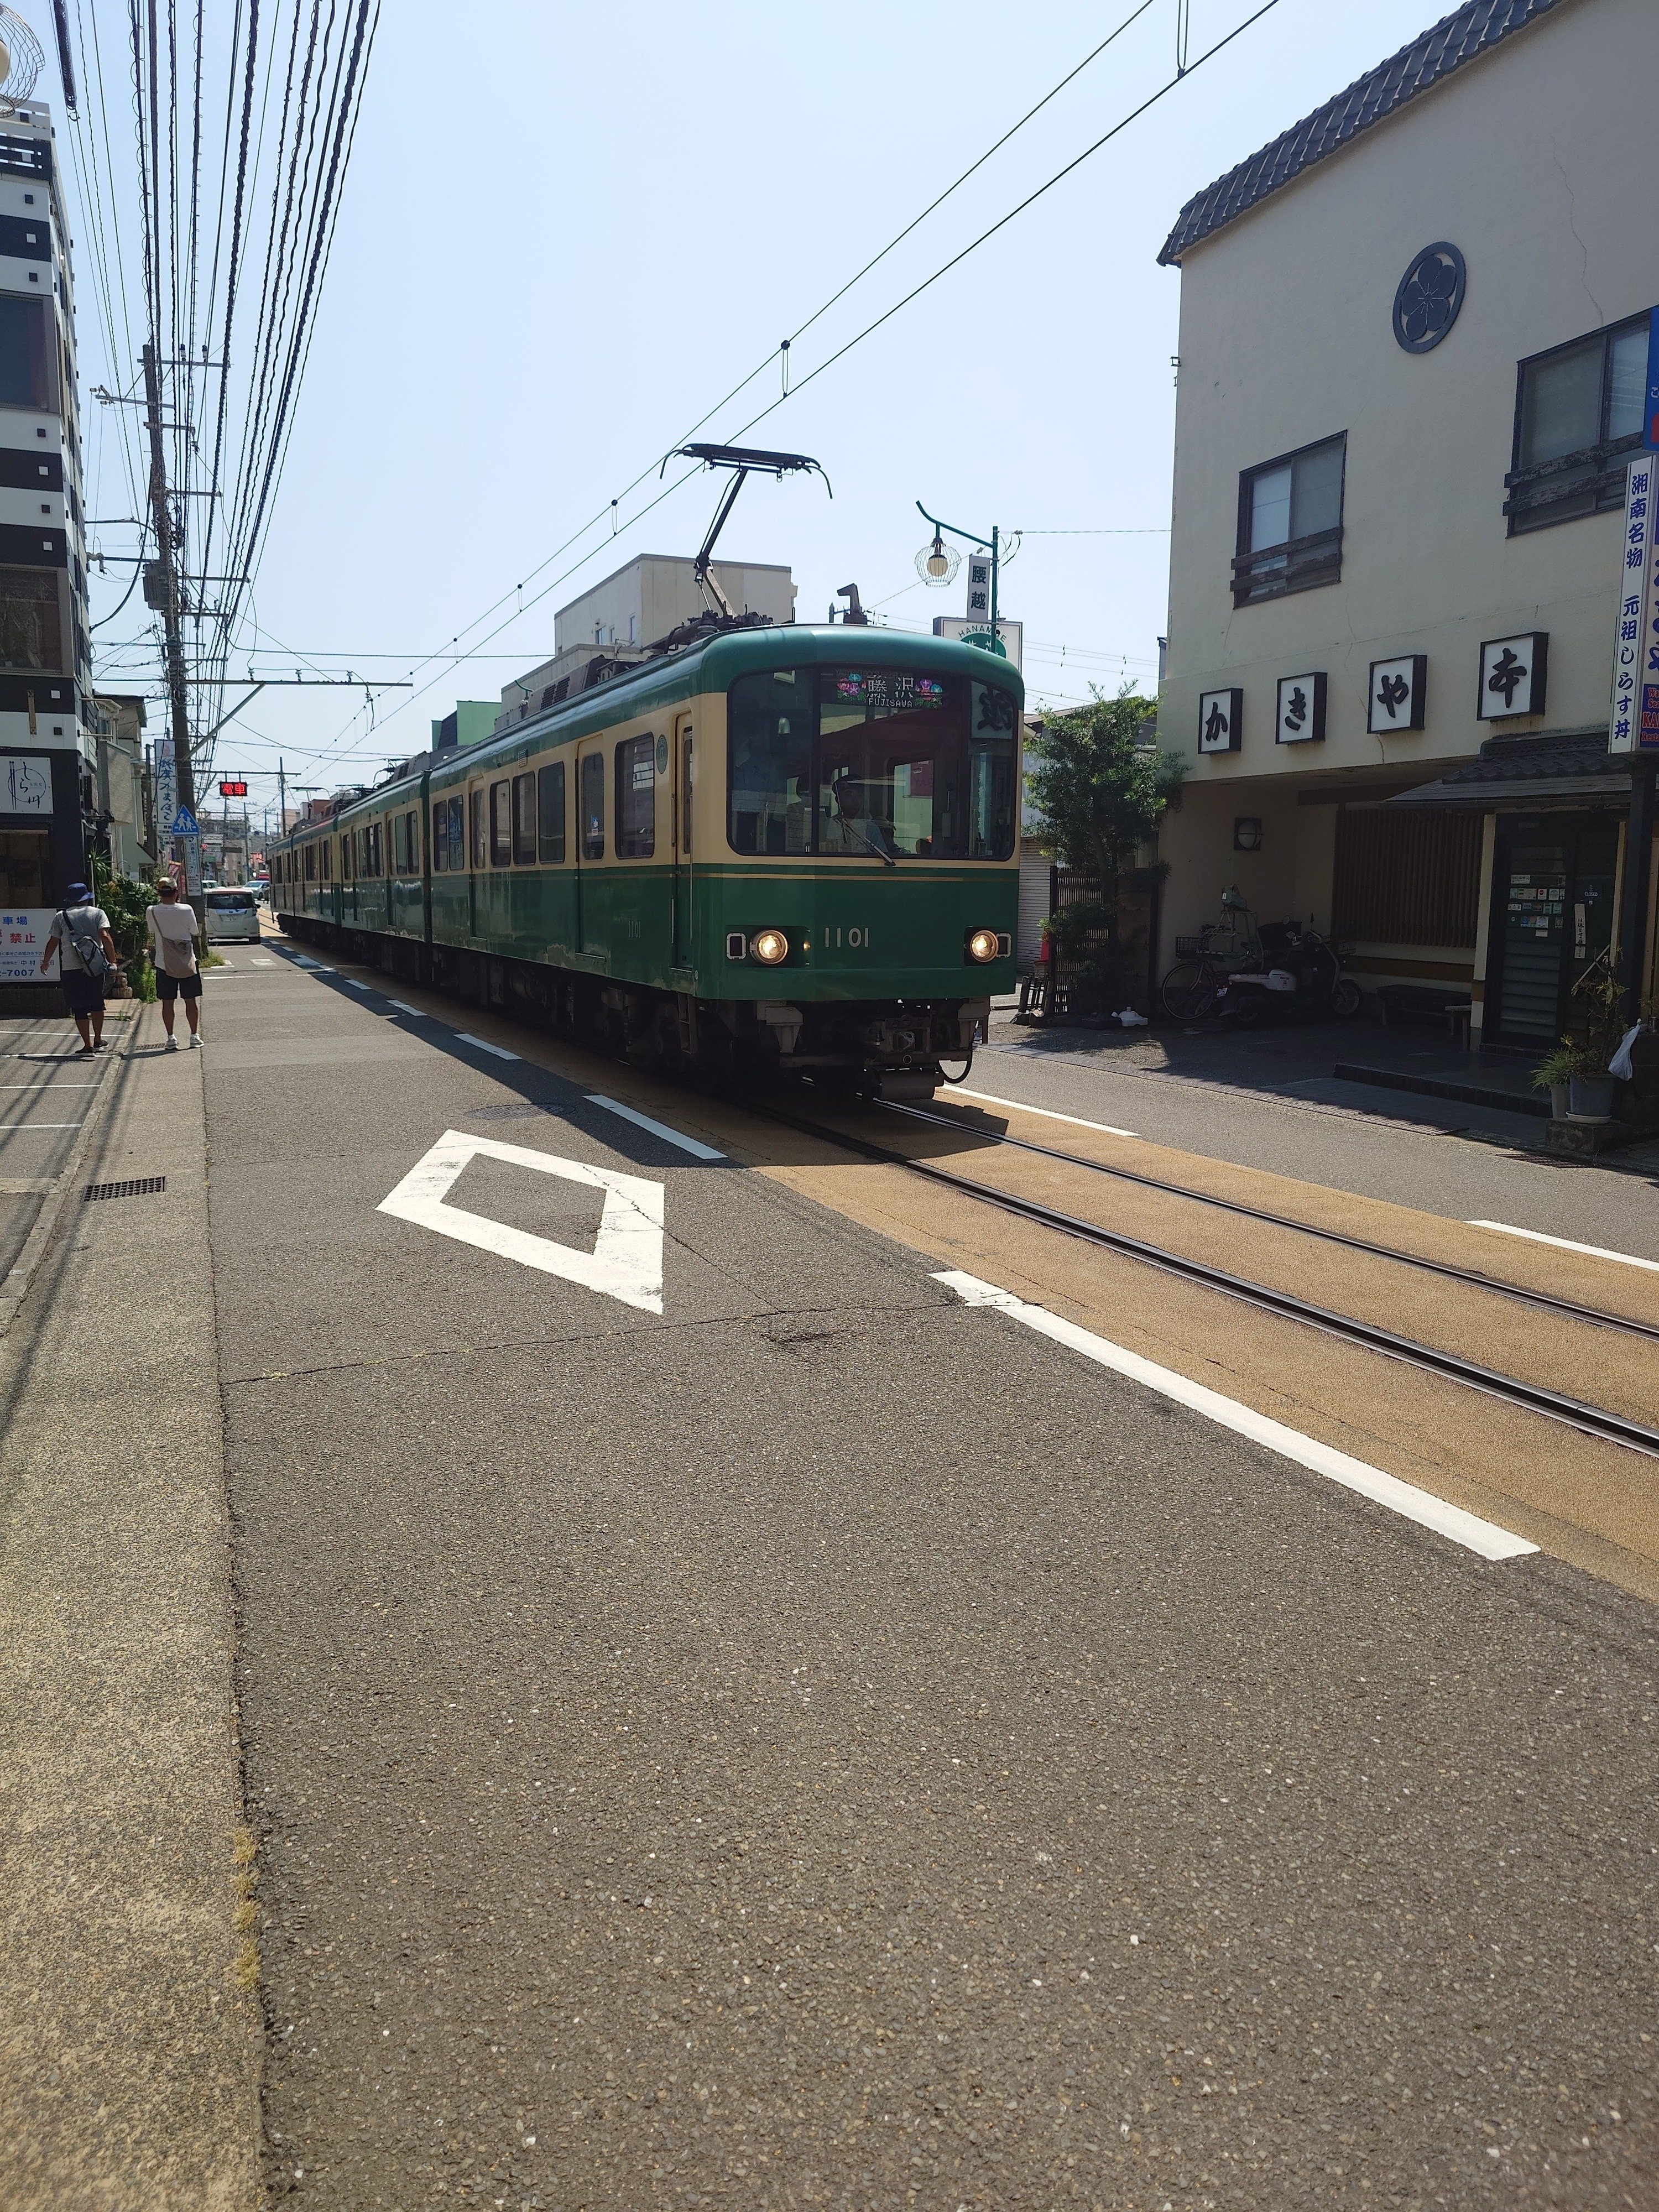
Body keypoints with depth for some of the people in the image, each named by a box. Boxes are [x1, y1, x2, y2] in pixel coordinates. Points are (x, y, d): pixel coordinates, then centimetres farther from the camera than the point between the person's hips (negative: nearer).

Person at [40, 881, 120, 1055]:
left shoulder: (61, 917, 5)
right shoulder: (98, 913, 4)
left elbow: (53, 942, 7)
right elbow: (105, 936, -9)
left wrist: (45, 962, 21)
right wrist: (113, 961, -12)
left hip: (71, 968, -1)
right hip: (96, 967, 1)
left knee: (79, 1008, 4)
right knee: (97, 1003, 18)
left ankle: (88, 1045, 2)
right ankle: (98, 1041, 22)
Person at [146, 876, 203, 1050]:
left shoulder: (152, 912, -8)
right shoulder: (187, 910, -12)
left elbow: (152, 934, 8)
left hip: (164, 964, 1)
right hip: (188, 963, -1)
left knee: (167, 1002, 7)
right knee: (191, 1001, 7)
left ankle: (171, 1038, 7)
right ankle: (195, 1037, 9)